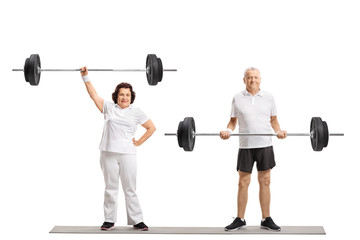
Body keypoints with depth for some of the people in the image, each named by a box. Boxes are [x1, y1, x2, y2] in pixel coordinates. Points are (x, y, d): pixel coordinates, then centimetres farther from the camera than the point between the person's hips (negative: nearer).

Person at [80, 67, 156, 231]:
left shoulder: (136, 112, 7)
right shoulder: (108, 108, 9)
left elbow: (151, 127, 12)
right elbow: (93, 94, 9)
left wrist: (139, 142, 4)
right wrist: (85, 77, 3)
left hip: (128, 154, -1)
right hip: (108, 153, 1)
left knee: (130, 189, 1)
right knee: (110, 188, 6)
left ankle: (137, 220, 6)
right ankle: (109, 220, 13)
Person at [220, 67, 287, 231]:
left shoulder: (268, 98, 8)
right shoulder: (238, 98, 6)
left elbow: (273, 119, 13)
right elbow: (233, 120, 9)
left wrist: (279, 131, -6)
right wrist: (228, 130, -10)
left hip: (265, 145, 1)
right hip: (246, 146, -1)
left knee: (265, 181, 4)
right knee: (243, 183, 3)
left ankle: (266, 220, 12)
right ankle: (240, 219, 12)